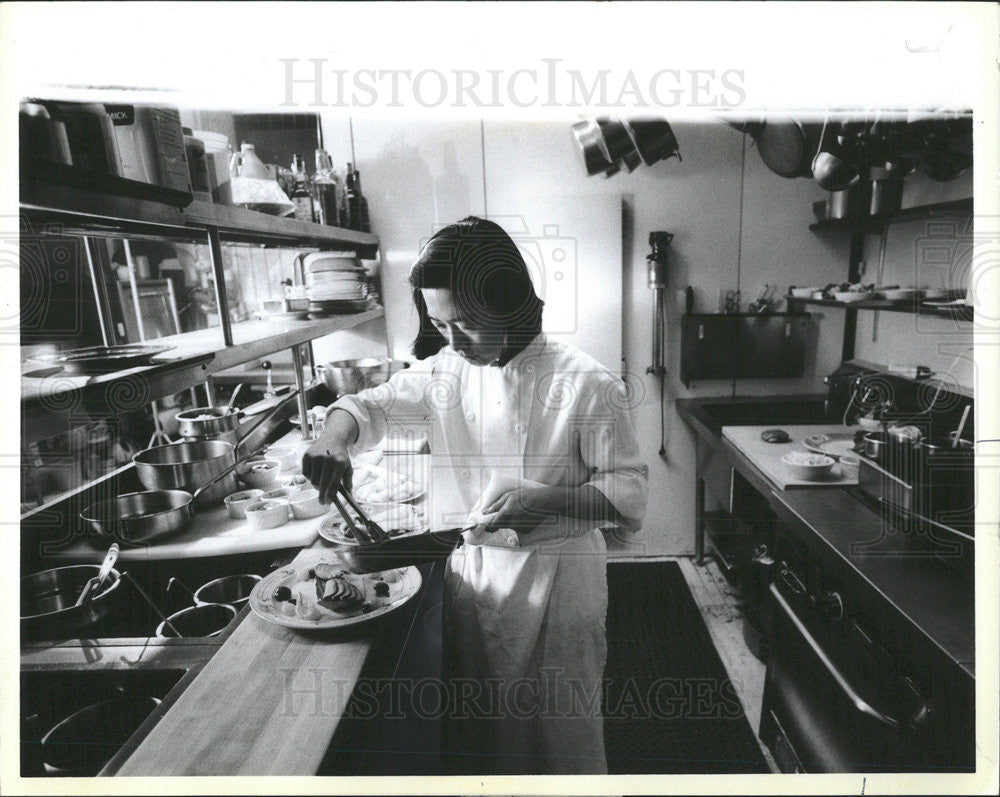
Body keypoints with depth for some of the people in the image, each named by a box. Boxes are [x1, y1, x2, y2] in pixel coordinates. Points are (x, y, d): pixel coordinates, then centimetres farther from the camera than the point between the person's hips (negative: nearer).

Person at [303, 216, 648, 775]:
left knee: (561, 730, 14)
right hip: (472, 570, 4)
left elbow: (630, 492, -12)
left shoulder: (586, 384, -16)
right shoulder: (445, 372, -3)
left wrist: (549, 501, -28)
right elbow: (372, 405, 9)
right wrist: (336, 439, -14)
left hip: (558, 579, -4)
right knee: (477, 728, 20)